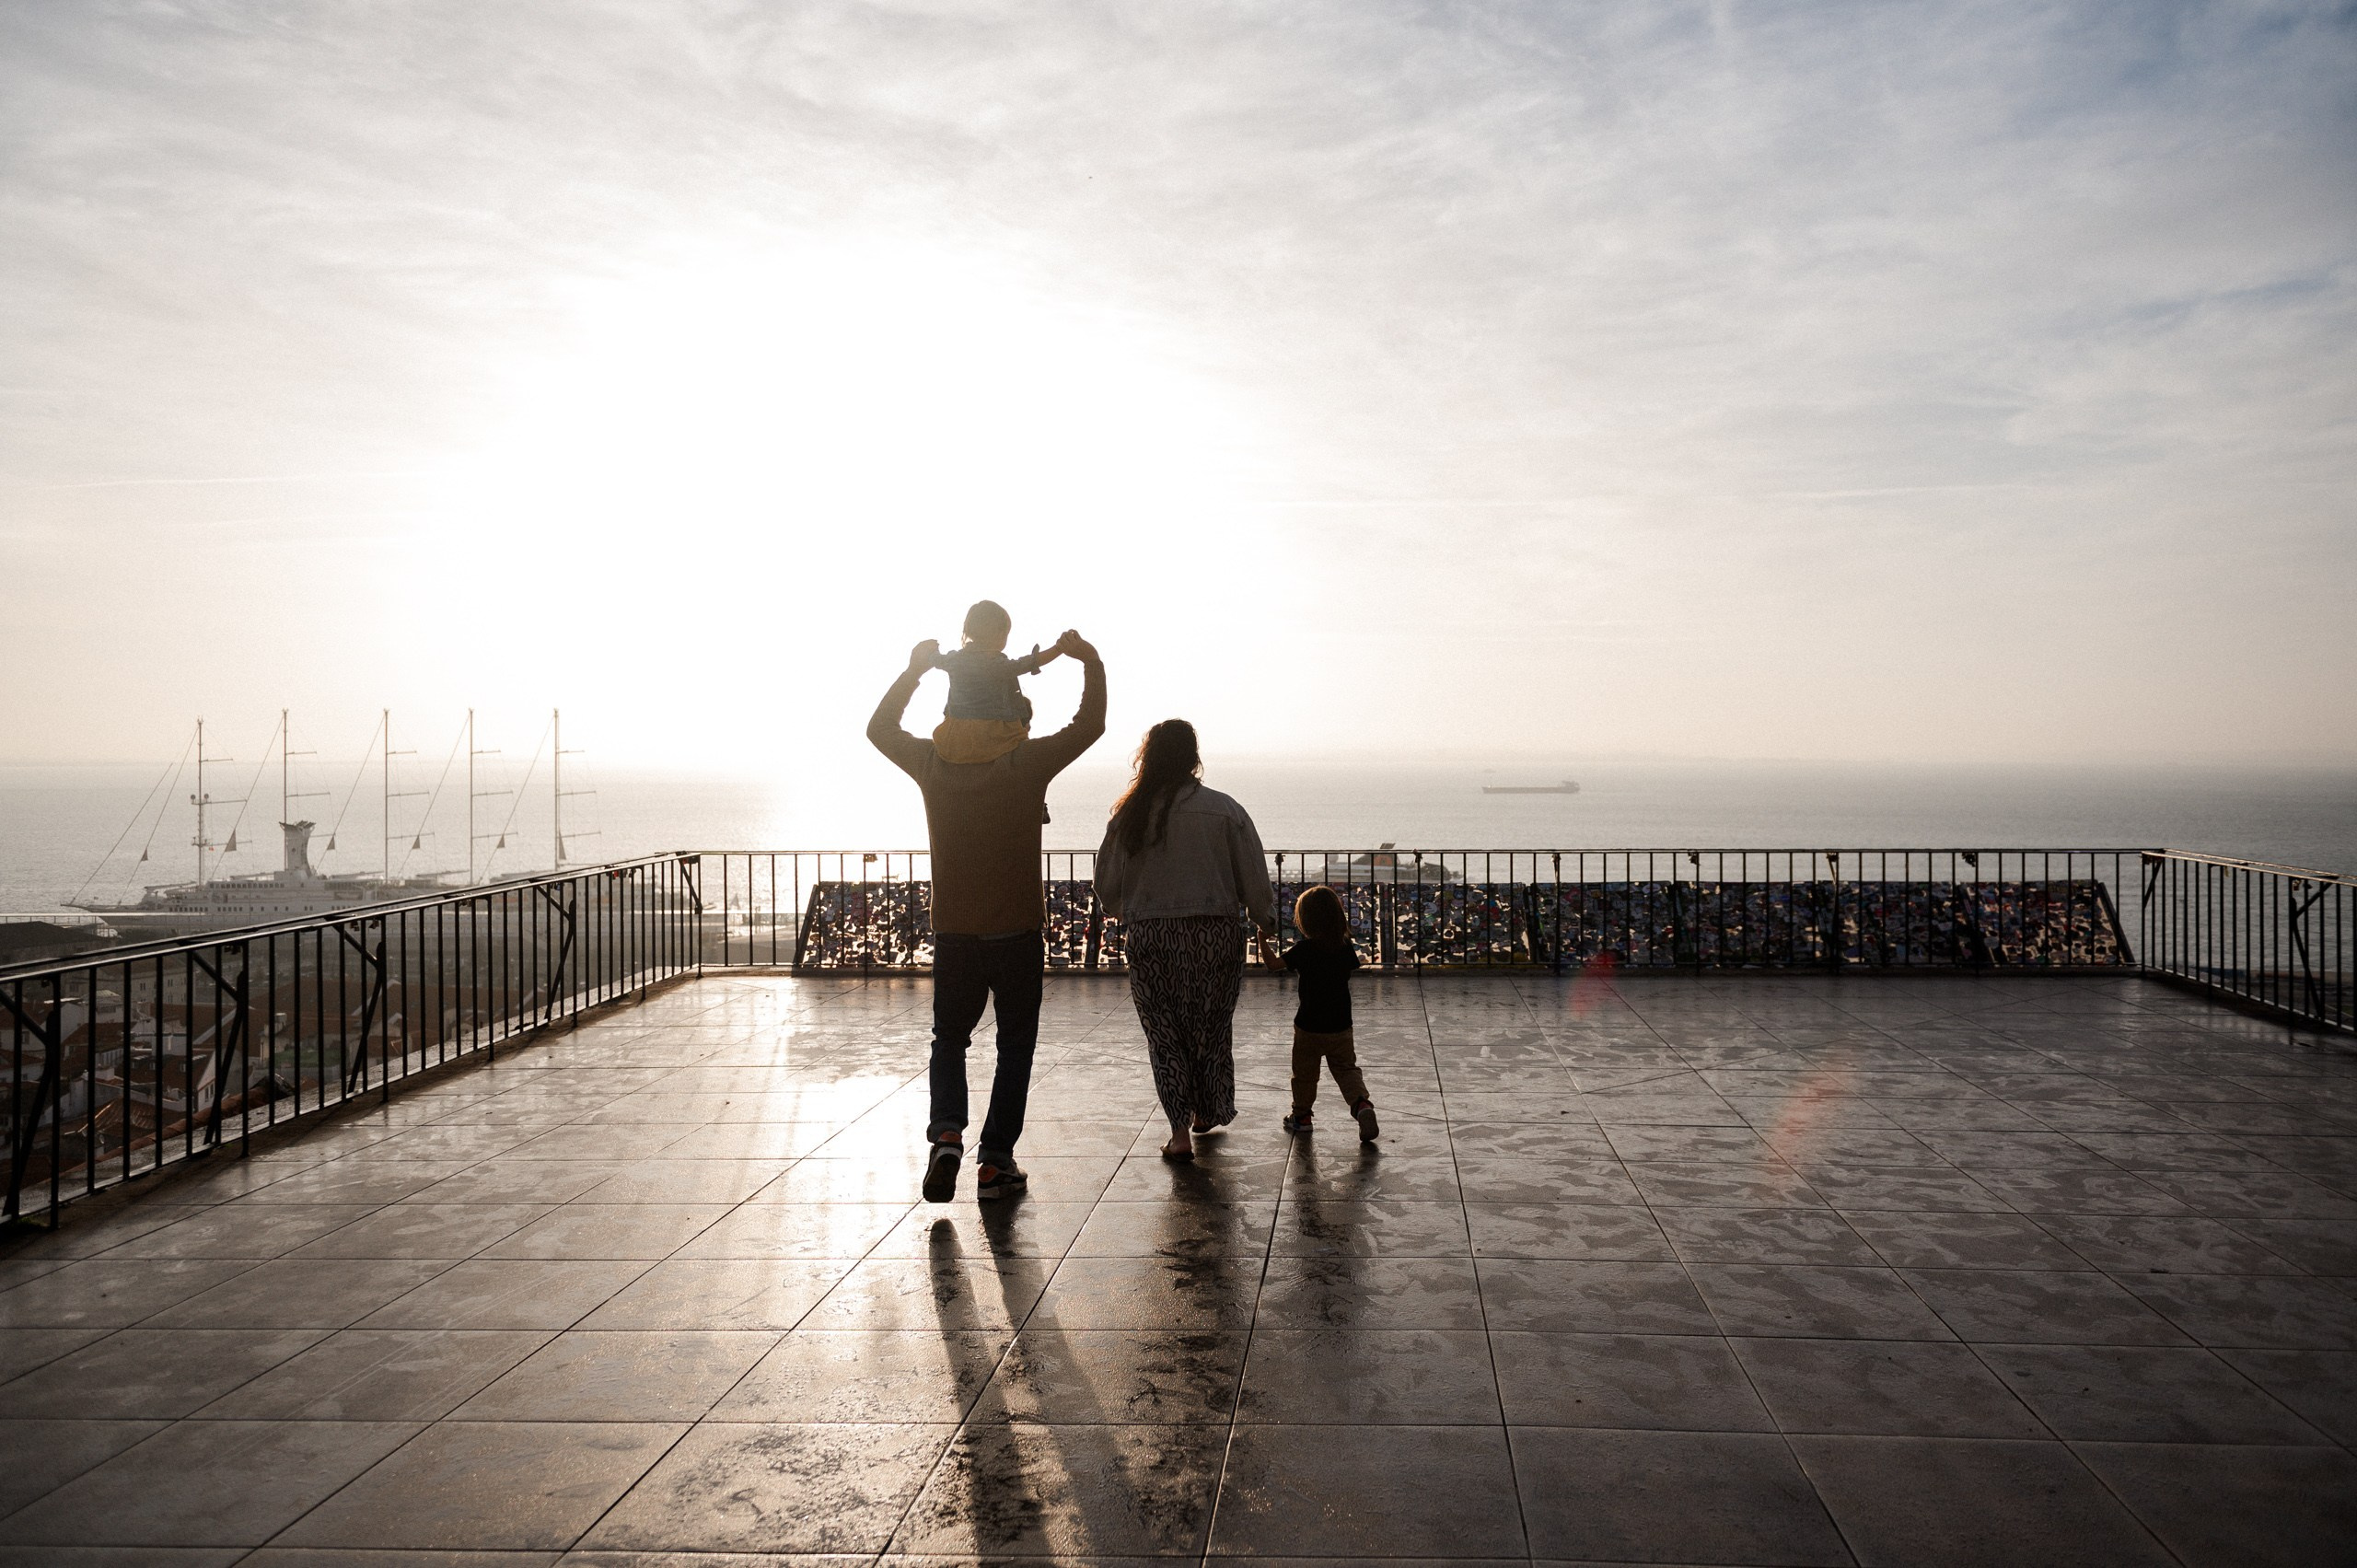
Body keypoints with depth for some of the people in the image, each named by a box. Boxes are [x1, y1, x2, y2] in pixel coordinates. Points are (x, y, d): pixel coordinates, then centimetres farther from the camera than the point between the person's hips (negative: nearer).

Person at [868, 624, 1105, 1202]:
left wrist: (915, 669, 17)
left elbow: (880, 728, 14)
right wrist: (1091, 663, 8)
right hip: (1018, 932, -2)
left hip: (953, 933, 2)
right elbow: (1088, 726, -1)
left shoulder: (933, 764, -3)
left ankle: (946, 1130, -6)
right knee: (1015, 1046, 11)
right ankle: (996, 1160, 8)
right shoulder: (1027, 763, -10)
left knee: (950, 1039, 18)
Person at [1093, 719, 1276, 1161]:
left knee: (1165, 1033, 9)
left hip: (1150, 938, 0)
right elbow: (1254, 879, -2)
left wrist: (1123, 914, 29)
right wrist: (1265, 921, 15)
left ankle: (1180, 1130, 5)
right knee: (1212, 1028, 17)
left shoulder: (1129, 815, -1)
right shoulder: (1224, 810, -6)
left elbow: (1107, 884, 7)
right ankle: (1207, 1113, 33)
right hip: (1215, 932, 0)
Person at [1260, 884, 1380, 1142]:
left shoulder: (1304, 949, -16)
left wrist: (1263, 940, -2)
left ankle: (1301, 1115, 27)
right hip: (1340, 1025, 3)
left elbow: (1273, 962, -15)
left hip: (1309, 1026, -3)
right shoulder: (1345, 947, -4)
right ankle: (1361, 1103, -11)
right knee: (1346, 1068, 12)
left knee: (1304, 1072, 14)